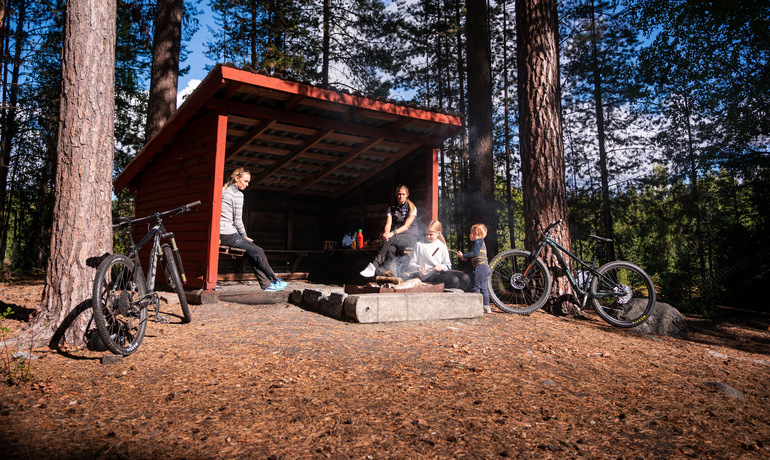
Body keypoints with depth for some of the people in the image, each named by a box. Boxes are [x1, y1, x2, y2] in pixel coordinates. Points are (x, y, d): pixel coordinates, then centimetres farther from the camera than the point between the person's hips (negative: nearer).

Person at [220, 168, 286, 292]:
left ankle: (267, 284, 13)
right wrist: (245, 236, 6)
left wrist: (242, 236, 19)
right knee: (258, 252, 5)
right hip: (229, 236, -9)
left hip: (218, 234, 9)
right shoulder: (237, 194, -10)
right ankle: (275, 281, 17)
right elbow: (237, 221, -11)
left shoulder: (224, 191, 17)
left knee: (252, 252, 15)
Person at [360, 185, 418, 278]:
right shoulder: (391, 209, 14)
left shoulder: (411, 208, 1)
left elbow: (406, 226, -11)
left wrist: (393, 233, -27)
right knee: (391, 249, -34)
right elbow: (388, 224, 1)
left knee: (391, 240, -34)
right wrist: (386, 233, -24)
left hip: (410, 236, -4)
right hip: (396, 238, 4)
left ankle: (374, 267, -40)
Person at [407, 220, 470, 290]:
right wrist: (418, 268, -16)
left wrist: (442, 267, -8)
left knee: (465, 278, -18)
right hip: (427, 276, -5)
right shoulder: (420, 245, 6)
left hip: (440, 272, 5)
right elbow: (411, 264, 6)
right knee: (454, 280, -29)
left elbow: (448, 265, 15)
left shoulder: (442, 246, 14)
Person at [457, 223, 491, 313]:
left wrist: (463, 255, -12)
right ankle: (486, 306, 13)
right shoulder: (482, 242, 26)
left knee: (476, 287, -6)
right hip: (486, 266, 10)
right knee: (484, 287, 11)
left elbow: (475, 252, -17)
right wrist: (466, 257, 23)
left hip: (480, 266, -10)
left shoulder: (478, 240, -4)